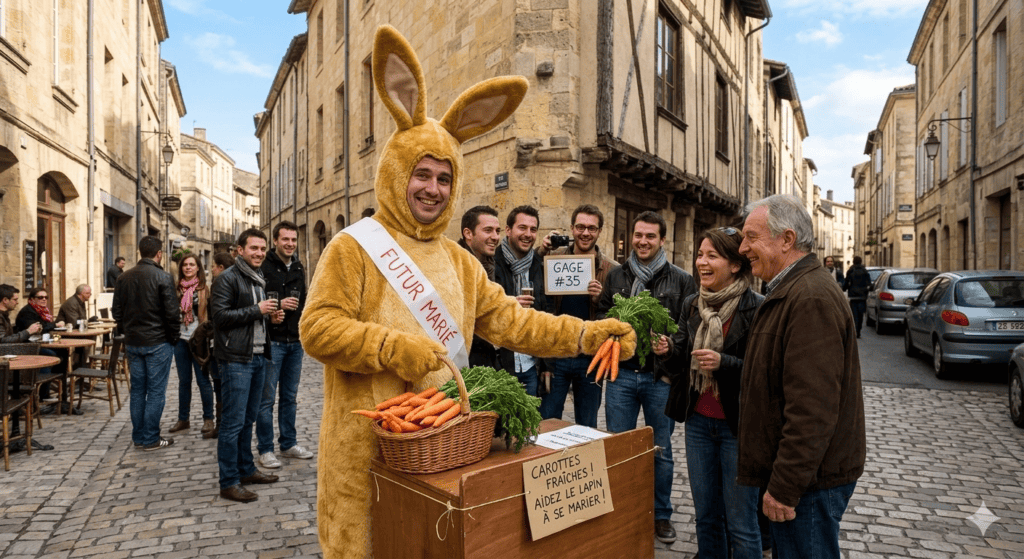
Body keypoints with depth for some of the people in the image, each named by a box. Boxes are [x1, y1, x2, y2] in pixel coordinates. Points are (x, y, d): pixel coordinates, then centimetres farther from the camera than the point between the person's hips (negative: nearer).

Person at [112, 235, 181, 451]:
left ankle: (138, 436, 21)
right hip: (158, 343, -6)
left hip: (132, 343, 6)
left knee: (137, 390, 14)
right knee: (156, 391, 1)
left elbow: (117, 311, 11)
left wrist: (127, 332, 19)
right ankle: (151, 439, 6)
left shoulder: (123, 278, 6)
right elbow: (172, 312, -15)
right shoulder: (163, 278, -13)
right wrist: (174, 336, -2)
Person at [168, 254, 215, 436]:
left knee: (203, 380, 1)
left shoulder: (203, 289, -2)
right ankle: (183, 419, 22)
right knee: (183, 381, 12)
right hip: (181, 339, 4)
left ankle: (208, 419, 12)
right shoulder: (178, 289, 8)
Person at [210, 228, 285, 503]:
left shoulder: (259, 280, 20)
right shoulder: (227, 278, -9)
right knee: (233, 423, -4)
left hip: (258, 357, 9)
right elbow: (221, 315, -19)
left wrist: (271, 318, 10)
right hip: (236, 359, -9)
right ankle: (229, 483, 5)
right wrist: (257, 310, -17)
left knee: (248, 419, 16)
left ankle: (246, 469, 28)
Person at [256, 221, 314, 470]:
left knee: (290, 396, 14)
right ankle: (265, 449, 12)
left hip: (295, 342, 7)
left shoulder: (298, 268, 12)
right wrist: (278, 305, -21)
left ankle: (289, 444, 25)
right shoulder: (264, 267, -10)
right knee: (267, 398, 1)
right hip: (272, 341, -6)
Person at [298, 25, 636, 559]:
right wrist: (394, 349, -22)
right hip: (367, 441, -5)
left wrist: (588, 334, -5)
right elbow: (317, 329, -13)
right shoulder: (354, 247, -6)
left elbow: (509, 320, 5)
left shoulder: (458, 260, 11)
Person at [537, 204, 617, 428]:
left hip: (591, 358, 0)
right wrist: (540, 254, -14)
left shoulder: (611, 270, 1)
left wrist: (601, 298, -19)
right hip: (556, 355, 0)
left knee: (588, 428, 15)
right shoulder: (554, 257, 1)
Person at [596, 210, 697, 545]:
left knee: (661, 450, 11)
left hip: (661, 377, -2)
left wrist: (671, 343, -20)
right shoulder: (615, 276, 8)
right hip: (621, 373, 2)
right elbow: (601, 315, 12)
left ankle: (661, 514, 30)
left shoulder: (681, 281, 0)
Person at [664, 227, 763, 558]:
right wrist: (668, 351, -11)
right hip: (698, 422, 6)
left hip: (737, 425, -5)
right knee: (705, 516, 18)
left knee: (740, 524, 7)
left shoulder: (756, 308, -13)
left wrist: (724, 362, -27)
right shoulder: (691, 306, 6)